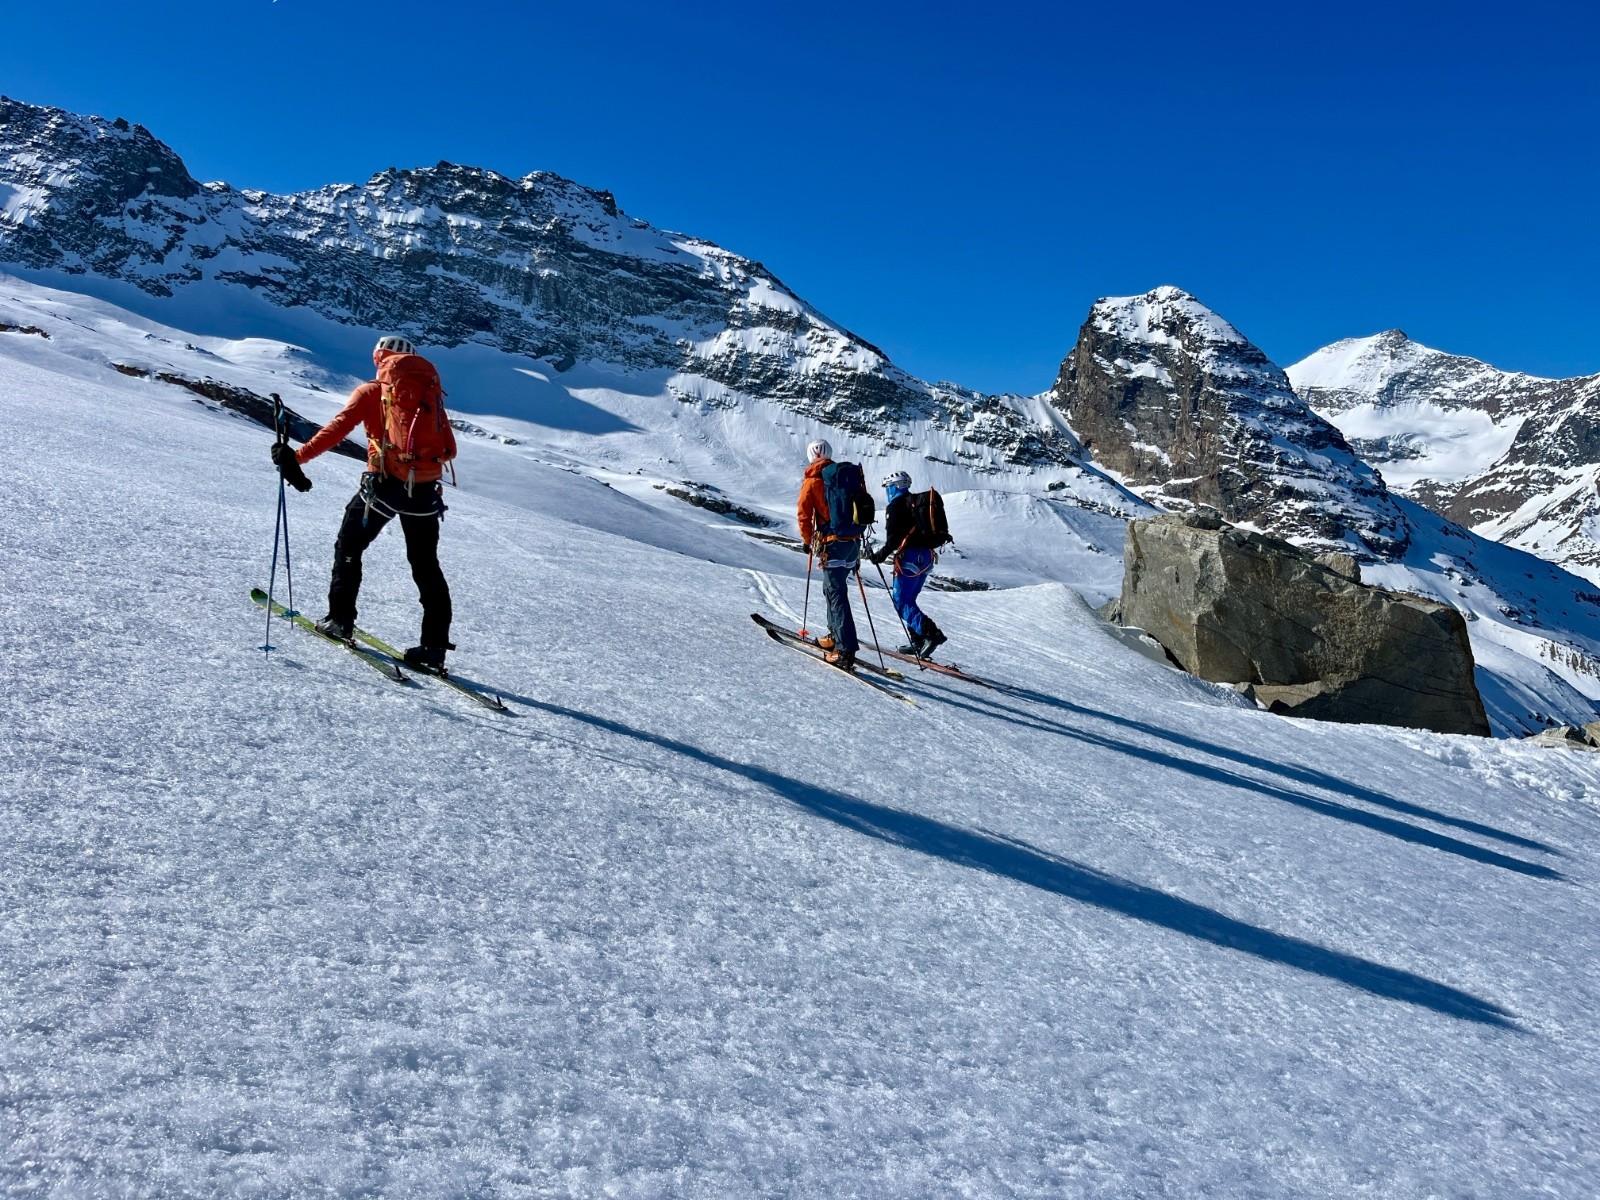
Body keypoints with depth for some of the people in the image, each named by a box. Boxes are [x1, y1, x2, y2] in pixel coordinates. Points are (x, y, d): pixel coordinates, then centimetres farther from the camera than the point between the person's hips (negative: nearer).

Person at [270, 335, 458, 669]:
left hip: (384, 484, -3)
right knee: (426, 567, 10)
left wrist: (298, 456, -14)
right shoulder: (431, 392, 15)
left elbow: (338, 428, -9)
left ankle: (340, 619, 18)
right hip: (426, 491, 3)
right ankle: (435, 647, 5)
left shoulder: (372, 391, 6)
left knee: (348, 547, 19)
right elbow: (449, 450, 14)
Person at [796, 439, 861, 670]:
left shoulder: (811, 481, -2)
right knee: (833, 588, 23)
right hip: (853, 541, 6)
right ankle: (836, 636, 30)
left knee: (837, 594, -9)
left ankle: (846, 651, -16)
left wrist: (809, 541, 8)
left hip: (832, 543, -6)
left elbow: (804, 515, -5)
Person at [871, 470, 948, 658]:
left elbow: (894, 537, -15)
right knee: (908, 599, 15)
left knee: (901, 601, -6)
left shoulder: (895, 506, -6)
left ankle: (931, 633, -22)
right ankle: (918, 642, 10)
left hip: (910, 556, -8)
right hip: (926, 556, 9)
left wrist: (882, 554, -5)